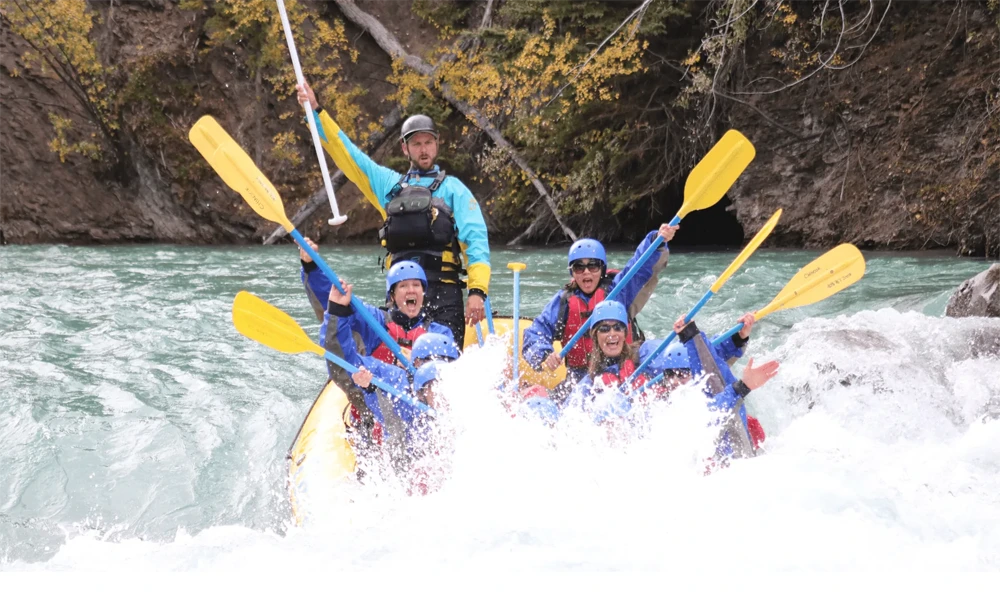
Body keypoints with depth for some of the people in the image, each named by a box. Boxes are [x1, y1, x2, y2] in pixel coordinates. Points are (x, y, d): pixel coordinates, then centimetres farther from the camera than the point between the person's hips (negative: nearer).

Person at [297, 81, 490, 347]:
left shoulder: (452, 188, 9)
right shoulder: (390, 184, 20)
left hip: (443, 289, -3)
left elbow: (476, 240, -1)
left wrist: (477, 291, -14)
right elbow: (346, 152, 24)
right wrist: (316, 110, 20)